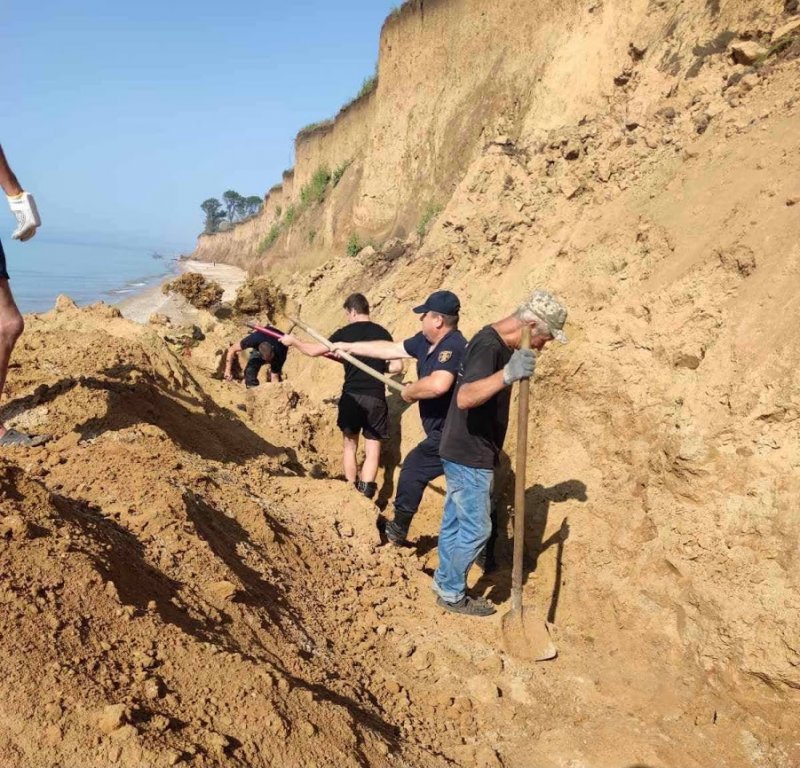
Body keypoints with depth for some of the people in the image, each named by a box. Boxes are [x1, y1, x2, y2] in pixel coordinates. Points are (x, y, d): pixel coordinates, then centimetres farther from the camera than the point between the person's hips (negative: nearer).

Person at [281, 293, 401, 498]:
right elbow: (397, 366, 3)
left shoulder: (346, 332, -2)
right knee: (372, 448, 4)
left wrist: (292, 341, 17)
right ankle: (365, 494, -6)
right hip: (376, 398, 1)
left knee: (349, 445, 16)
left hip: (352, 396, -1)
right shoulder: (382, 333, 4)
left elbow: (314, 351, 2)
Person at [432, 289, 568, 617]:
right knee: (475, 529, 2)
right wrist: (507, 375, -53)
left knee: (454, 521, 20)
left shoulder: (497, 343, 8)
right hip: (469, 456, -10)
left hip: (463, 453, 10)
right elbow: (465, 397, -40)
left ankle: (445, 580, 34)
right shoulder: (489, 347, -24)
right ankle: (452, 594, 17)